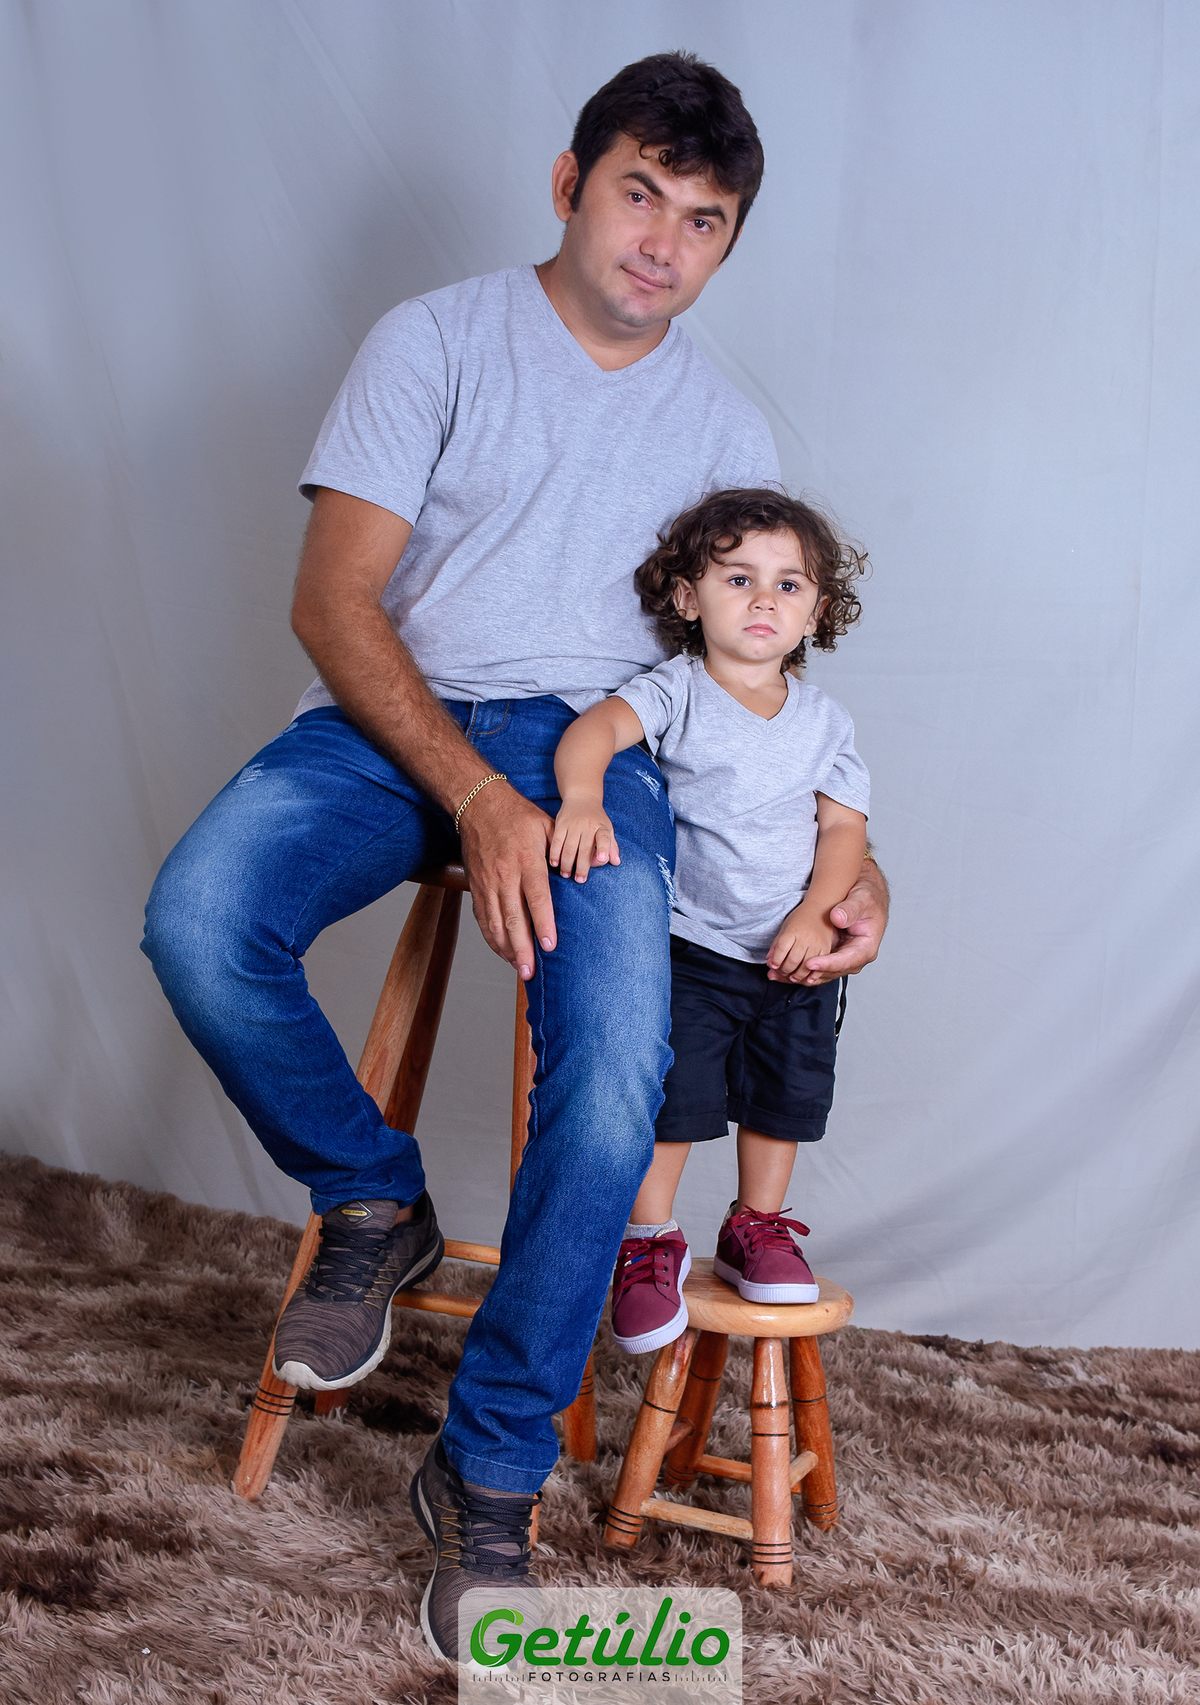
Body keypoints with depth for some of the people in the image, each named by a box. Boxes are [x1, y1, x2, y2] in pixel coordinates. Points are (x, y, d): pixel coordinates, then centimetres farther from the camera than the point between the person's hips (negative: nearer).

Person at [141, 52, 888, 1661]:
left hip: (592, 736, 1)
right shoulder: (438, 338, 4)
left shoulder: (726, 428, 16)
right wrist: (476, 797, -20)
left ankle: (489, 1472, -8)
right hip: (395, 718, -1)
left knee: (617, 1078, -26)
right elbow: (335, 595, -6)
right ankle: (374, 1202, -1)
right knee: (199, 920, -31)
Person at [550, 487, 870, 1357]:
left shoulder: (826, 721, 3)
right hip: (688, 943, -4)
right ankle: (651, 1242, 13)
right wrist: (582, 797, -49)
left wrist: (817, 915, -14)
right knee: (671, 1090, -6)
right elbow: (594, 727, -28)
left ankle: (758, 1229, 32)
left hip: (794, 954, 4)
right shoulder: (675, 694, -10)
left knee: (786, 1091, 12)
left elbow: (844, 826, 2)